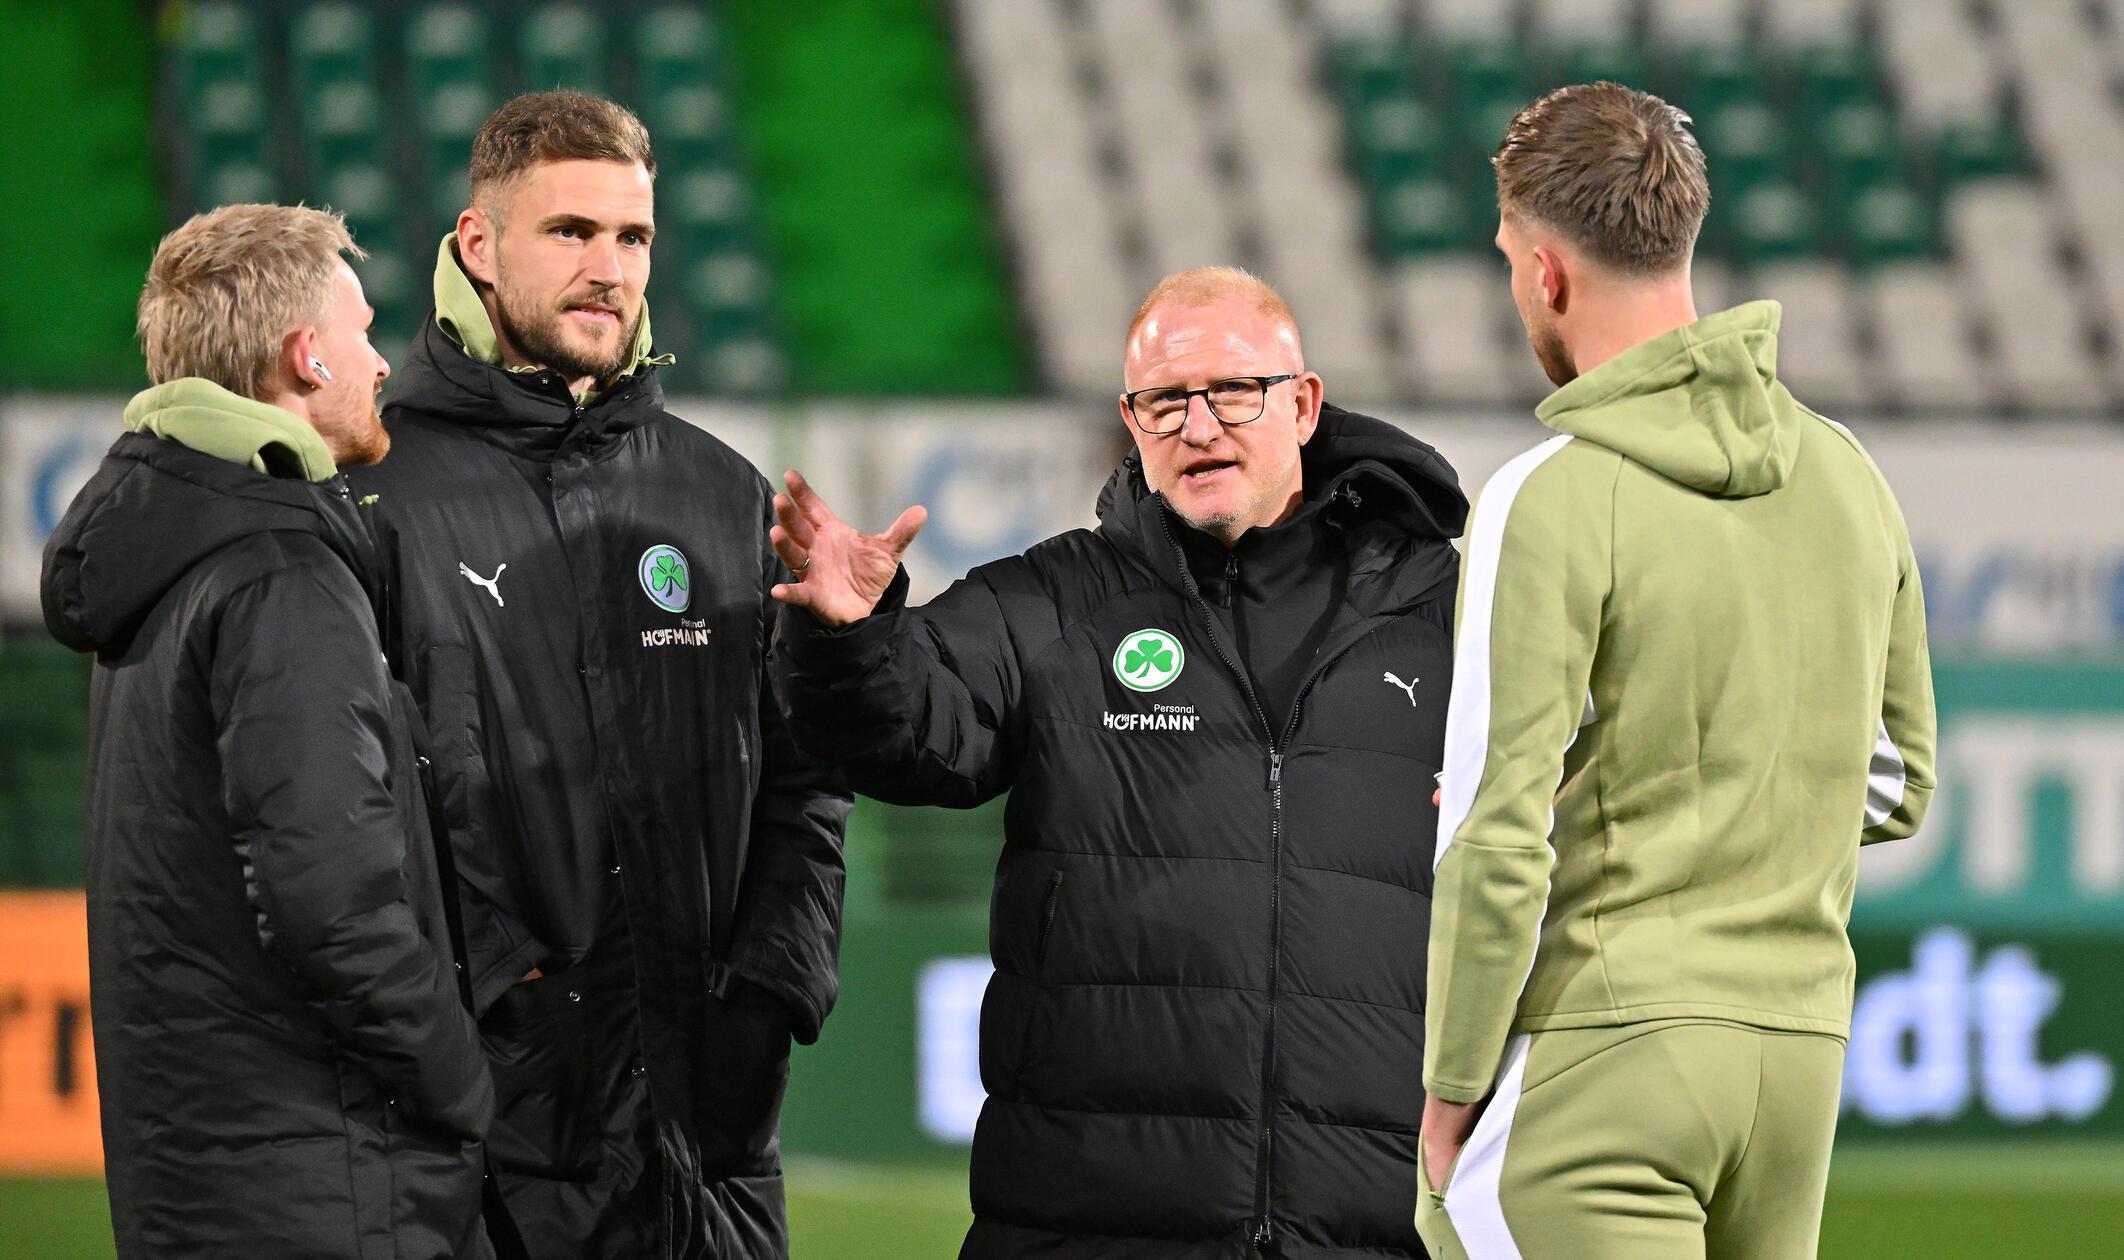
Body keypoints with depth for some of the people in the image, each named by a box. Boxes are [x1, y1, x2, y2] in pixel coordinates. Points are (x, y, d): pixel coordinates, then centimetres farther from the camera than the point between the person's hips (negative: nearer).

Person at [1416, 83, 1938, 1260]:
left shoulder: (1551, 501, -12)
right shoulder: (1847, 475, 9)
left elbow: (1499, 838, -14)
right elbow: (1899, 784, 17)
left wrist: (1450, 1087, -6)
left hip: (1602, 1038, -6)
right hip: (1798, 1034, 7)